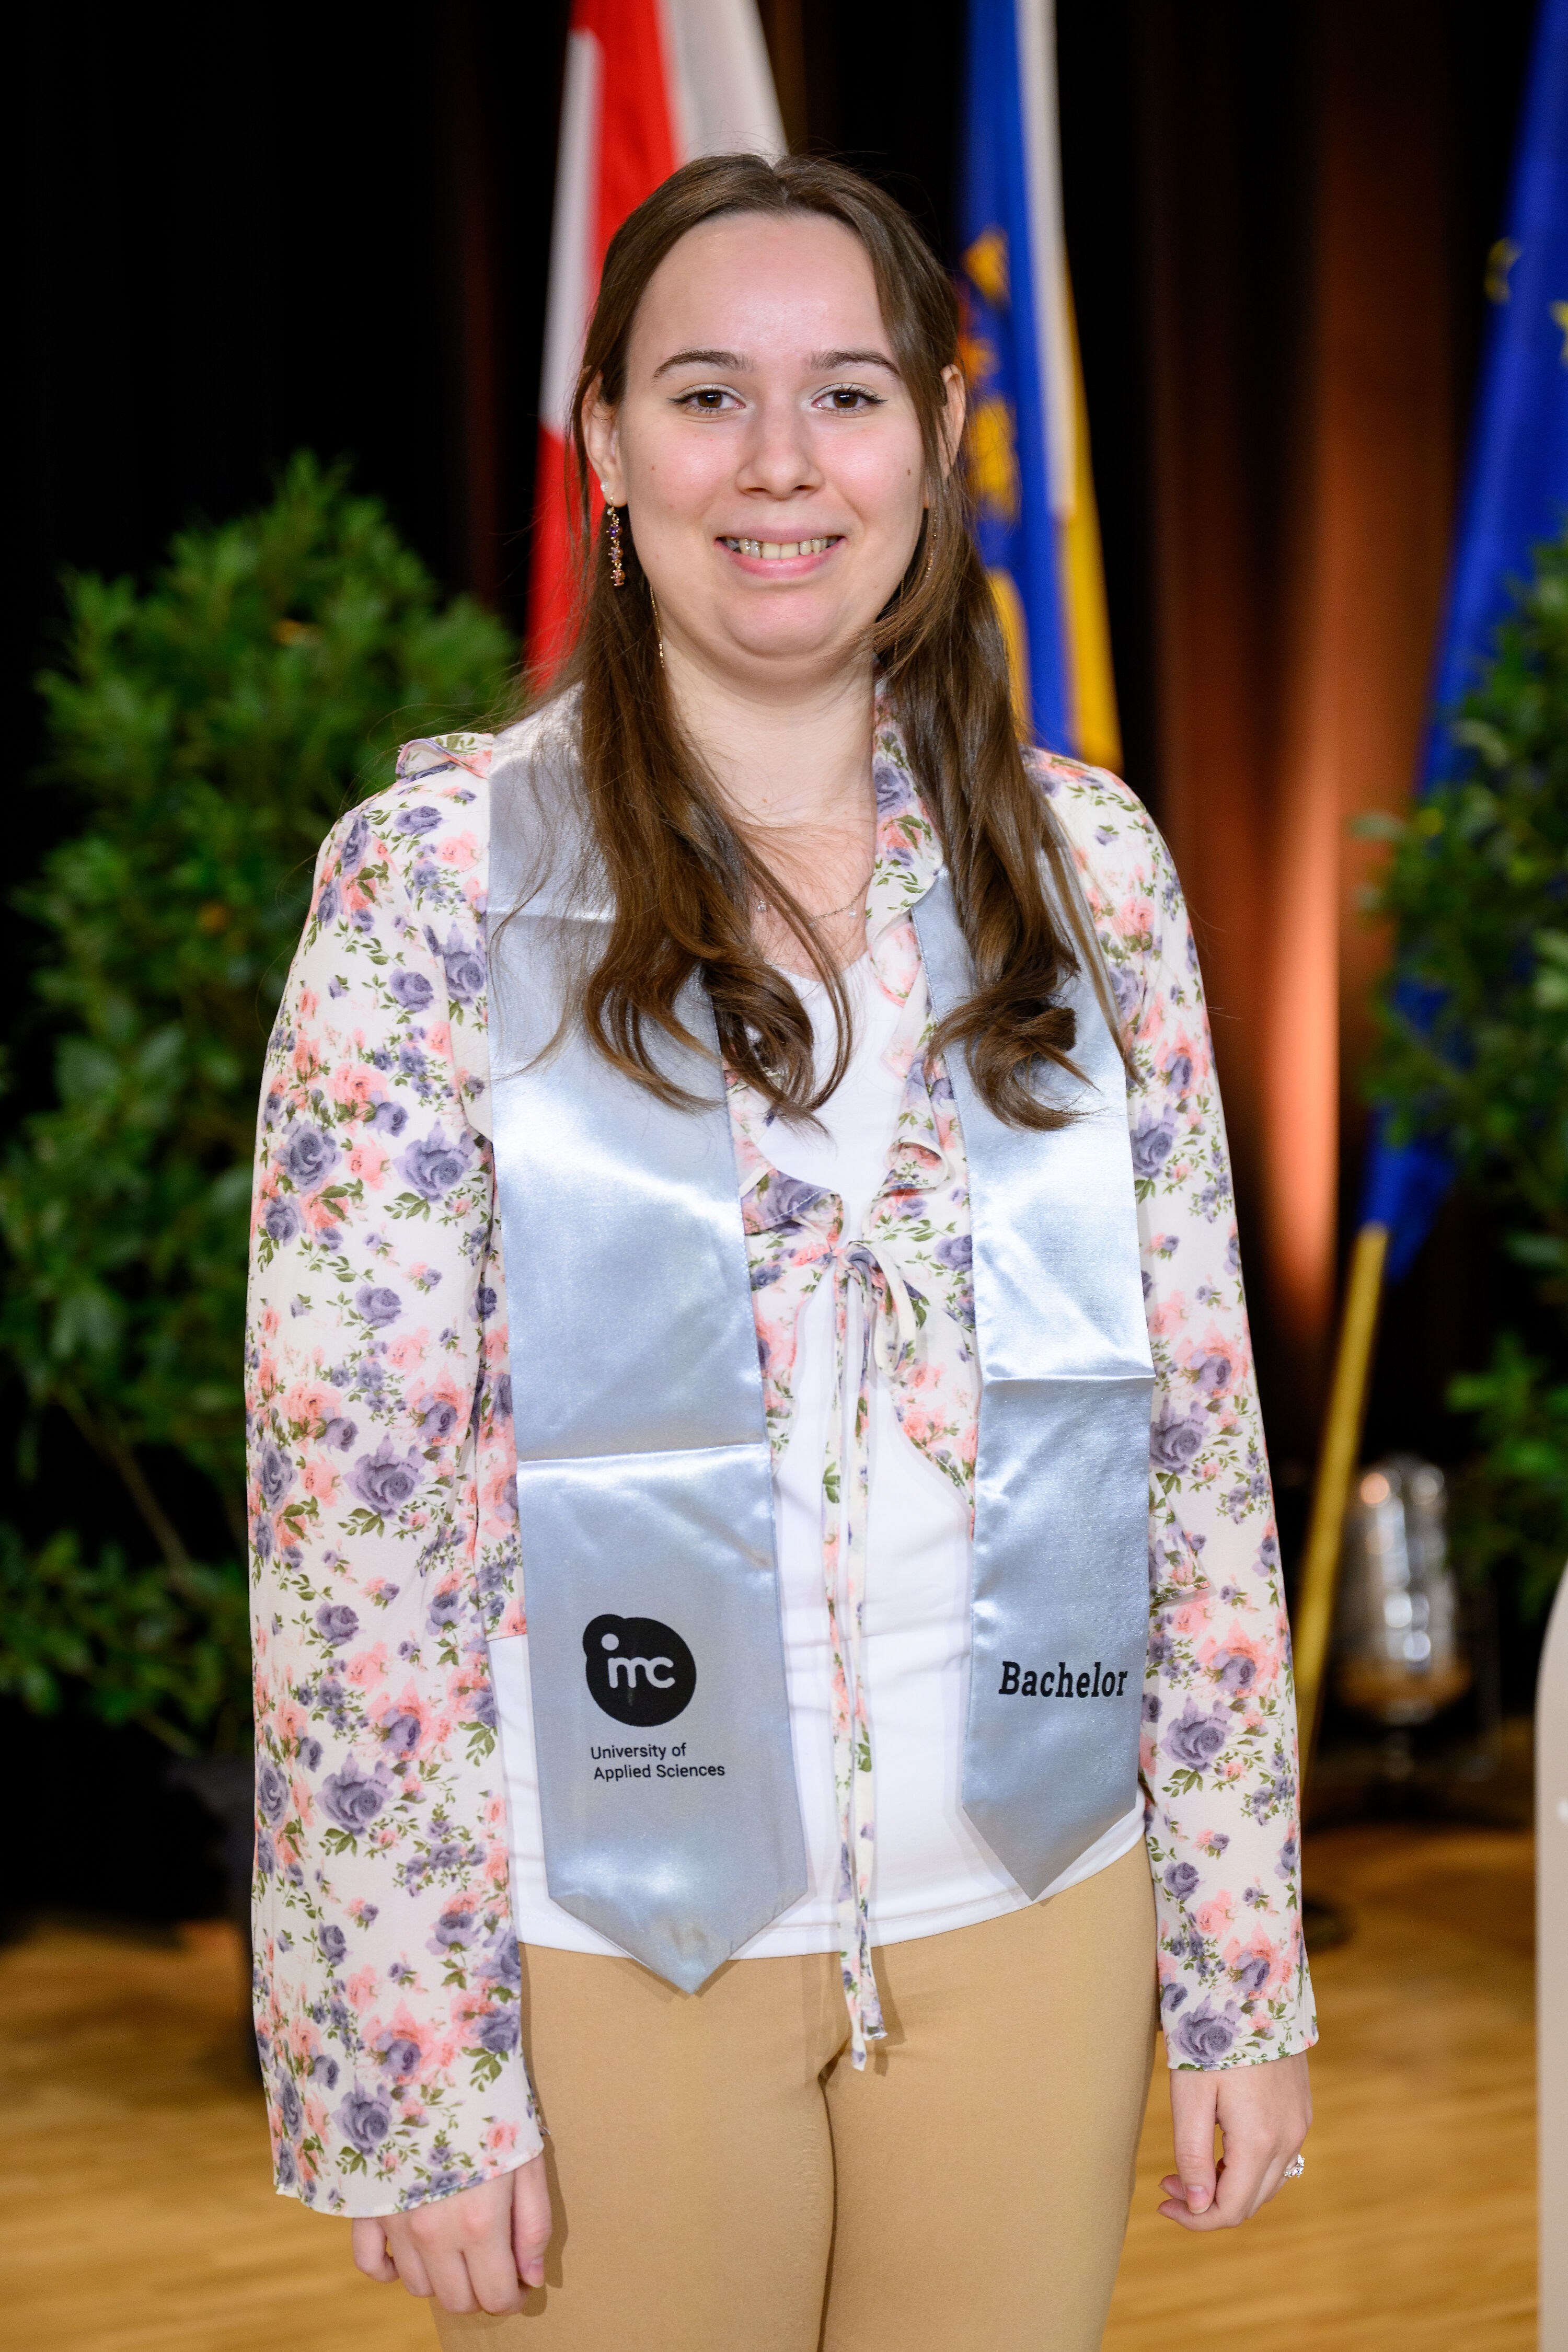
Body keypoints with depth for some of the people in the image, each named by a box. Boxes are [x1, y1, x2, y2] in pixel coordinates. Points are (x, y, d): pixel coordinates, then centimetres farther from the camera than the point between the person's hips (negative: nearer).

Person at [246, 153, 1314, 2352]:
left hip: (1029, 1914, 3)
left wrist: (1246, 1967, 3)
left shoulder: (1088, 862, 2)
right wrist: (408, 2073, -12)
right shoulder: (439, 870, -8)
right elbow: (354, 1503, -10)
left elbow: (1198, 1436, 4)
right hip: (609, 1938, -3)